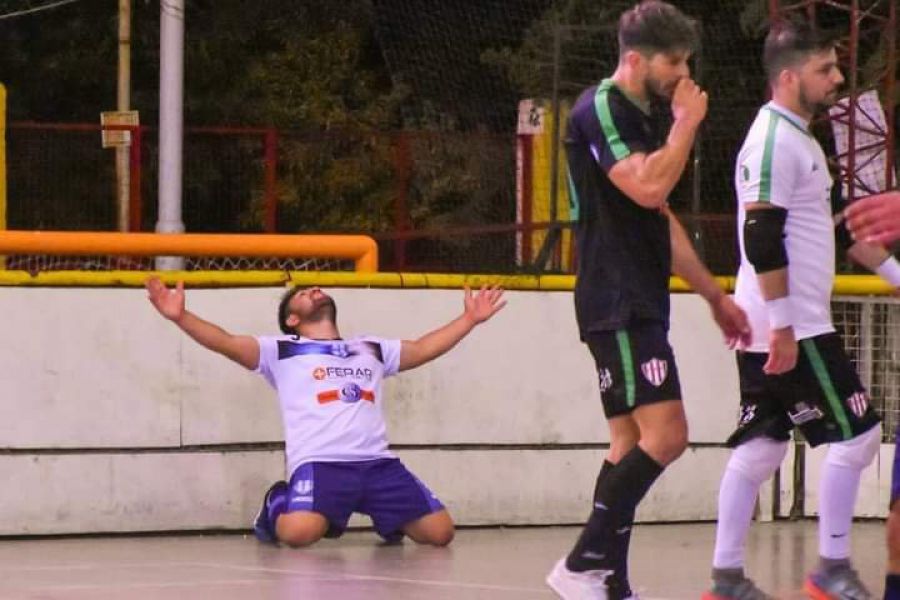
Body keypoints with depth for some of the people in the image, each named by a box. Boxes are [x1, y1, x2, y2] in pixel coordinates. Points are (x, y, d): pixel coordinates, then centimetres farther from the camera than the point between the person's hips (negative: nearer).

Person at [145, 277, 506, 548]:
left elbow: (423, 349, 36)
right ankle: (278, 506, 6)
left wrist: (470, 318, 33)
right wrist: (180, 317, -12)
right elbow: (228, 344, 3)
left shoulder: (371, 350, 29)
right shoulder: (283, 350, 15)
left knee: (439, 532, -10)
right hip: (319, 464, -4)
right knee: (298, 533, -34)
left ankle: (386, 517, 24)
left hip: (378, 463, 4)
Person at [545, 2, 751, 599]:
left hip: (640, 305, 10)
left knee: (632, 446, 7)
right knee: (665, 434, -17)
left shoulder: (641, 119, 20)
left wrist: (715, 295, 27)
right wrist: (687, 123, -11)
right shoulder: (601, 109, -10)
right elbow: (648, 188, -24)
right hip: (618, 306, -10)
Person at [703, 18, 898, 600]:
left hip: (780, 328, 10)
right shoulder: (774, 141, -15)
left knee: (760, 444, 9)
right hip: (792, 328, -10)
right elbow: (763, 240, -21)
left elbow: (839, 225, 25)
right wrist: (783, 325, -23)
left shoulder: (801, 140, 17)